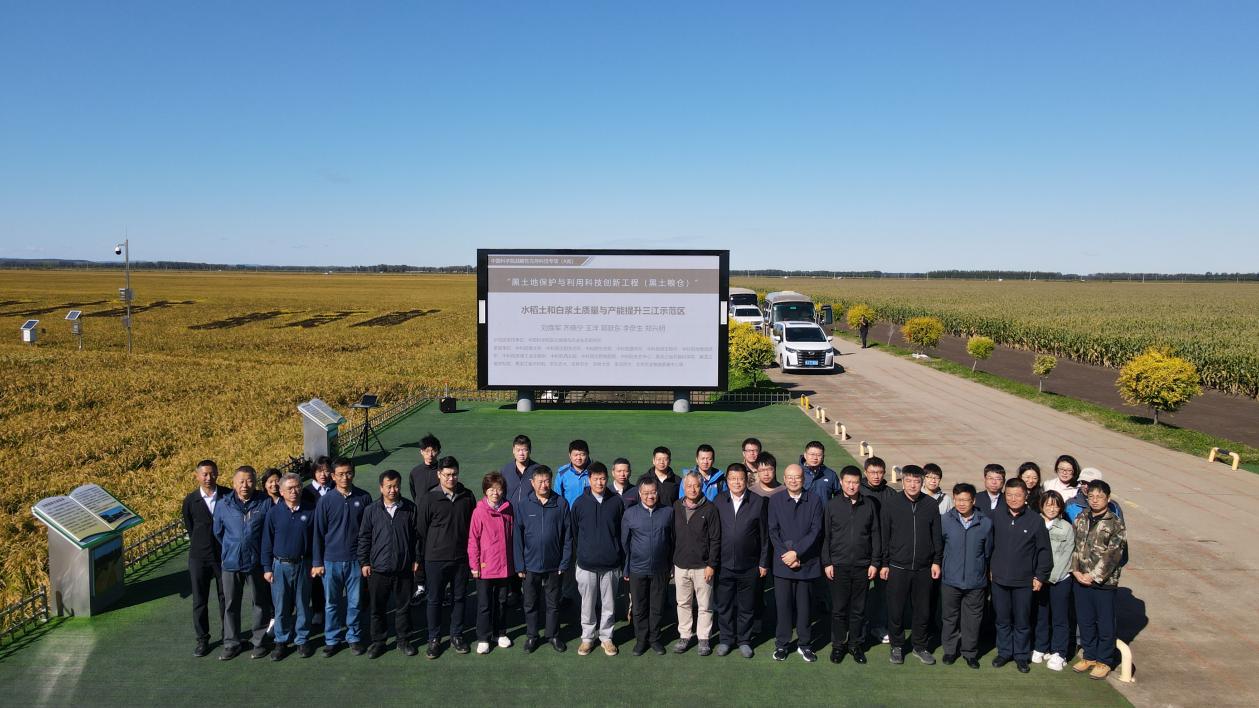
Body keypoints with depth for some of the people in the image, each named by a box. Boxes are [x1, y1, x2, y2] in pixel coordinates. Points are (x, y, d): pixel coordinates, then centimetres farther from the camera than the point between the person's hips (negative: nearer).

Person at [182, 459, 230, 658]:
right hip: (199, 557, 1)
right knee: (199, 600, 8)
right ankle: (202, 640, 22)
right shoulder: (191, 500, -5)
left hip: (225, 555, -1)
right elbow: (189, 527, 7)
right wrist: (201, 545, 7)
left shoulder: (229, 496, -8)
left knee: (226, 597, 10)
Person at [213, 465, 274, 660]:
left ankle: (260, 642, 23)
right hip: (231, 563, 2)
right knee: (231, 605, 11)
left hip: (257, 563, -2)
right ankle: (232, 643, 24)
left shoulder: (265, 503, -9)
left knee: (261, 604, 9)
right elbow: (218, 533, 12)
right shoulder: (223, 505, -2)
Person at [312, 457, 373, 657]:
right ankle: (332, 639, 24)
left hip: (356, 560, 0)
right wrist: (317, 562, 1)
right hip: (331, 561, 0)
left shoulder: (364, 498, -3)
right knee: (331, 603, 10)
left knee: (355, 602, 9)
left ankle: (354, 637, 24)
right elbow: (318, 533, 1)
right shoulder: (326, 500, -4)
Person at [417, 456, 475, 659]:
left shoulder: (467, 496, 1)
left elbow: (473, 526, 7)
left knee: (459, 598, 12)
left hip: (461, 558, 2)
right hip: (435, 559, -2)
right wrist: (422, 559, -1)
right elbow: (422, 530, -2)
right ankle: (434, 640, 21)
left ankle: (457, 637, 27)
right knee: (435, 600, 8)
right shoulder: (429, 499, -6)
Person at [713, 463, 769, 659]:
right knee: (724, 604, 11)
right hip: (724, 564, 1)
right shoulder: (719, 501, 0)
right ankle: (726, 639, 27)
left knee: (747, 606, 10)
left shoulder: (758, 502, -4)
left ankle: (744, 640, 27)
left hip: (749, 566, -1)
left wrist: (764, 562, 0)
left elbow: (764, 535, 0)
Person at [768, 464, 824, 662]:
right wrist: (785, 555, -9)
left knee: (804, 605, 6)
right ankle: (782, 644, 17)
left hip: (807, 562, 0)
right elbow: (773, 532, 1)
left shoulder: (814, 501, 1)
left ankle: (805, 644, 20)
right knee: (783, 605, 4)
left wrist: (796, 552, -12)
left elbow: (816, 531, -5)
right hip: (782, 563, 0)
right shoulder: (775, 500, 4)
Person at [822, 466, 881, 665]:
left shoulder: (869, 505, 2)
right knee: (838, 608, 5)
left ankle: (855, 644, 24)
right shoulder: (832, 505, -1)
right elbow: (825, 535, 2)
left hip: (863, 565, 1)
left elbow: (876, 535, 6)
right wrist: (827, 562, -2)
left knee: (858, 609, 9)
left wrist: (875, 562, 2)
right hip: (839, 565, -1)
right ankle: (838, 645, 20)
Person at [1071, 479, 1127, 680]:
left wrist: (1094, 576, -15)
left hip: (1104, 582, -5)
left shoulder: (1115, 524, -10)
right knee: (1085, 621, 15)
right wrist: (1075, 571, -6)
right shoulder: (1080, 519, 6)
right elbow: (1073, 546, 6)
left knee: (1105, 624, 7)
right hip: (1080, 580, 5)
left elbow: (1112, 555, -14)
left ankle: (1104, 661, 21)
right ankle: (1089, 656, 30)